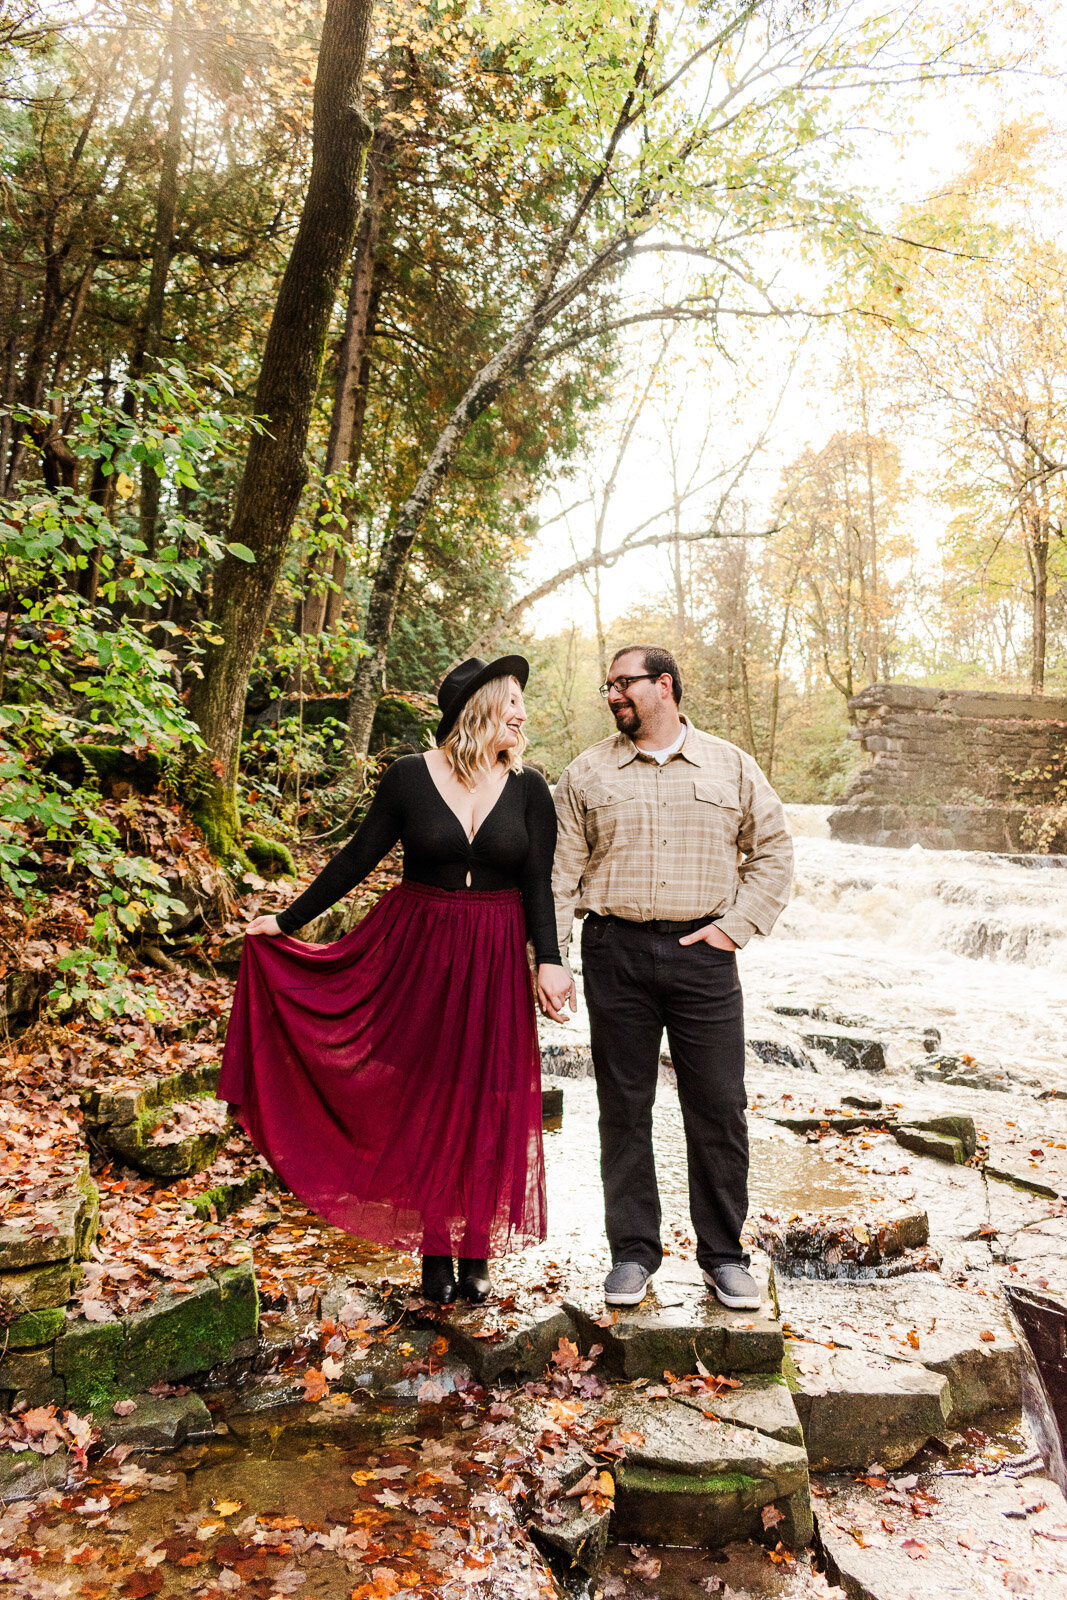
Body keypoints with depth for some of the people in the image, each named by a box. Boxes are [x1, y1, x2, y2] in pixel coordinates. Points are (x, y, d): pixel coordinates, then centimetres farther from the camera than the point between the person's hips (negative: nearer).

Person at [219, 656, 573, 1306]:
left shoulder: (528, 788, 0)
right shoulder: (411, 776, -3)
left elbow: (538, 882, -2)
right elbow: (358, 858, 3)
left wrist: (549, 959, -15)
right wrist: (289, 921, 4)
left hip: (495, 961, 1)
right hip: (418, 950, -1)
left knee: (487, 1102, 5)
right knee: (425, 1096, 6)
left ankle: (477, 1249, 20)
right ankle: (435, 1248, 19)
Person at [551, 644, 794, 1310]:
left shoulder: (731, 767, 7)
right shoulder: (587, 773, 8)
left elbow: (774, 851, 10)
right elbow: (562, 871, 5)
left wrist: (736, 926, -2)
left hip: (702, 955, 0)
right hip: (615, 954, 1)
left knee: (719, 1110, 4)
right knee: (624, 1107, 7)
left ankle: (724, 1254, 21)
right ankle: (633, 1251, 22)